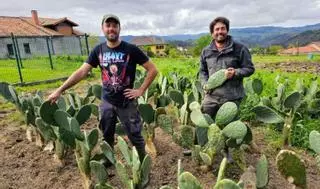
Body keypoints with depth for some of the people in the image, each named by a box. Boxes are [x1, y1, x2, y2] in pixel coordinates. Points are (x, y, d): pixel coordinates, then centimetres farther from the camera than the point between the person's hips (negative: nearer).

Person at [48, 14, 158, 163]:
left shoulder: (130, 49, -13)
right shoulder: (98, 50, -1)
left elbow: (153, 70, -11)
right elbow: (82, 72, -3)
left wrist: (141, 90, -13)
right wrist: (60, 90, -8)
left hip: (126, 102, -3)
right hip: (106, 102, 4)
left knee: (135, 136, 8)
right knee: (107, 136, 19)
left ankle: (143, 162, 31)